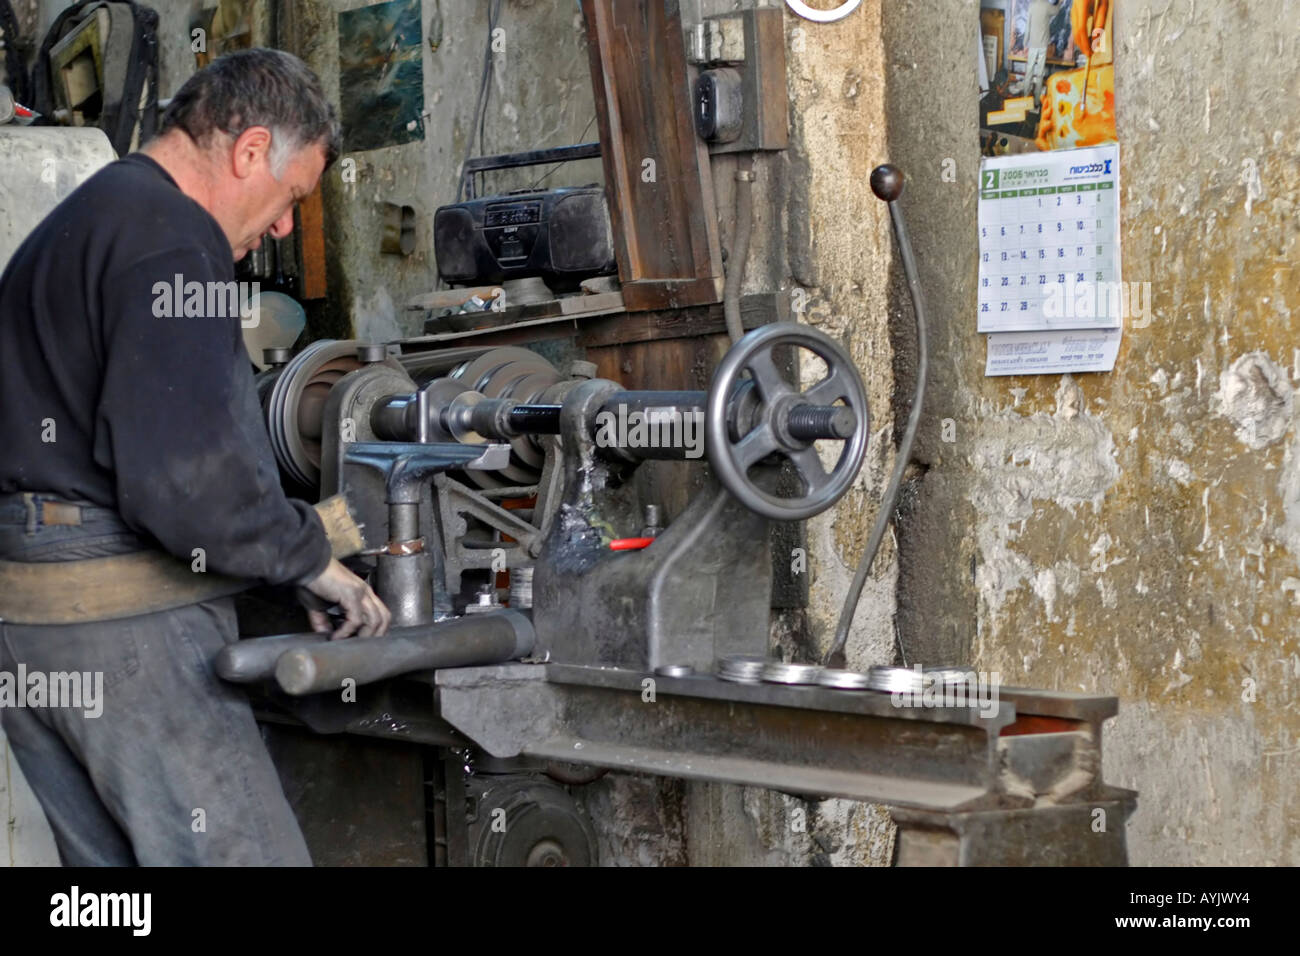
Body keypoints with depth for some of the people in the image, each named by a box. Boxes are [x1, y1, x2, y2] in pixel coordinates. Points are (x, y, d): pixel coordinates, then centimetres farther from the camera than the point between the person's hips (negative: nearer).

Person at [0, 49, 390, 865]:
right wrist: (311, 558, -8)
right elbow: (182, 476, -22)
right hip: (128, 629, -10)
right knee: (248, 857, -7)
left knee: (109, 857, 14)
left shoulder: (73, 224, 21)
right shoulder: (171, 239, -13)